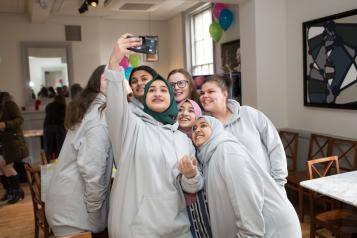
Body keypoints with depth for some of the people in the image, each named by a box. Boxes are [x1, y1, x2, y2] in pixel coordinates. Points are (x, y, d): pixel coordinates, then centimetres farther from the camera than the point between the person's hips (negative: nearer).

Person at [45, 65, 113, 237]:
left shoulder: (89, 106, 11)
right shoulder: (101, 111, -18)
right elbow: (92, 166, -24)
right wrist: (95, 211, -15)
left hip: (67, 197, 9)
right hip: (74, 205, -9)